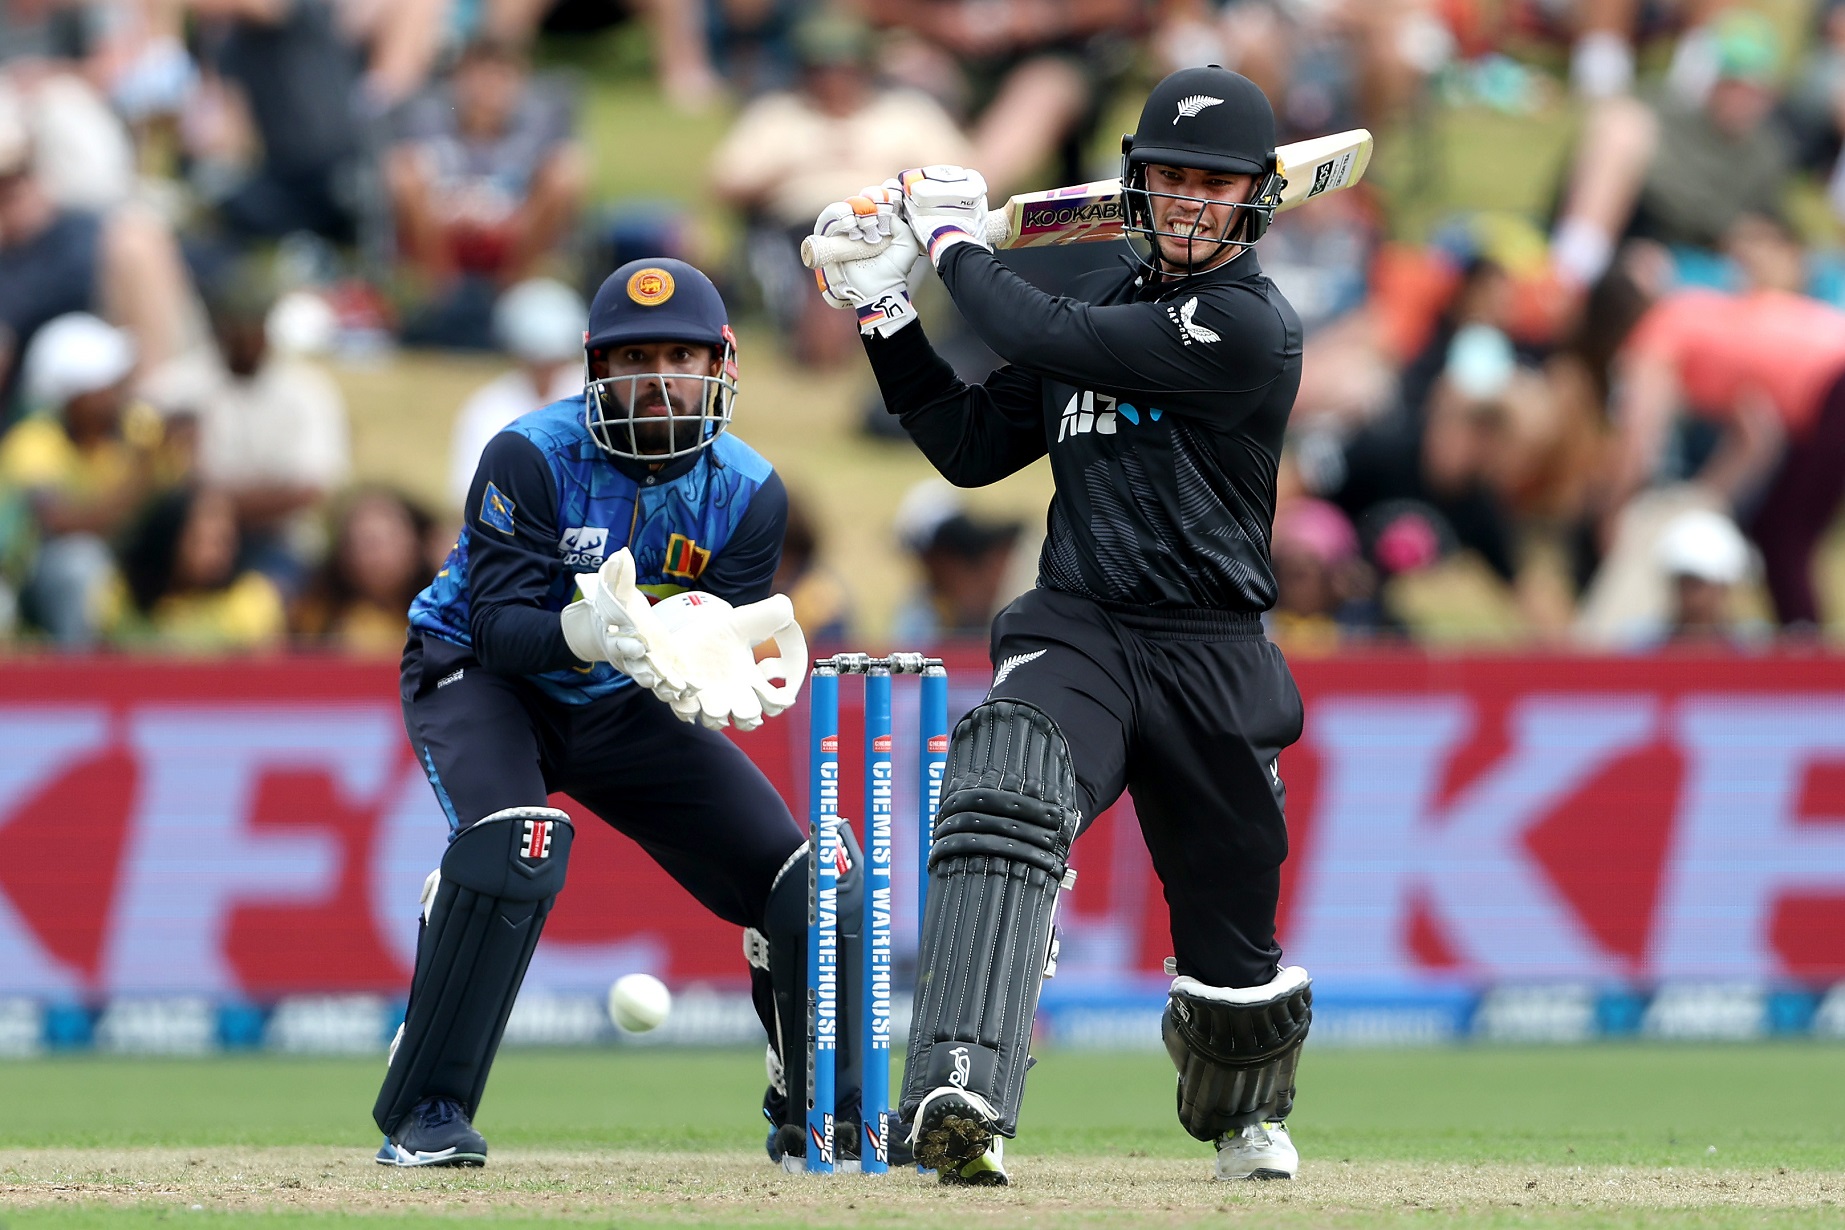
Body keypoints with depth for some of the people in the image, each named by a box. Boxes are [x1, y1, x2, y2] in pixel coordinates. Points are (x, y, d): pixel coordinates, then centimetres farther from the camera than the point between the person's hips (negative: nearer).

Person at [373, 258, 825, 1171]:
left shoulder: (747, 491, -12)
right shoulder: (531, 457, -25)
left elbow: (728, 630, -14)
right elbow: (501, 625, -29)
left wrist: (720, 683, -39)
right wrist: (591, 633, -50)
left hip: (625, 711, 5)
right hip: (481, 679, -5)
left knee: (795, 883, -4)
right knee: (513, 837, -36)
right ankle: (425, 1113, -27)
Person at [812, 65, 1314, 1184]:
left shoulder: (1251, 325, -10)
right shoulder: (1108, 308, 14)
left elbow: (1042, 338, -15)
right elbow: (972, 447, 18)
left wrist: (952, 238, 0)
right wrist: (885, 308, 11)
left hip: (1212, 656, -3)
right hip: (1077, 632, 3)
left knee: (1230, 932, 9)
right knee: (1005, 798, -29)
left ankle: (1246, 1115, 44)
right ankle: (964, 1095, -45)